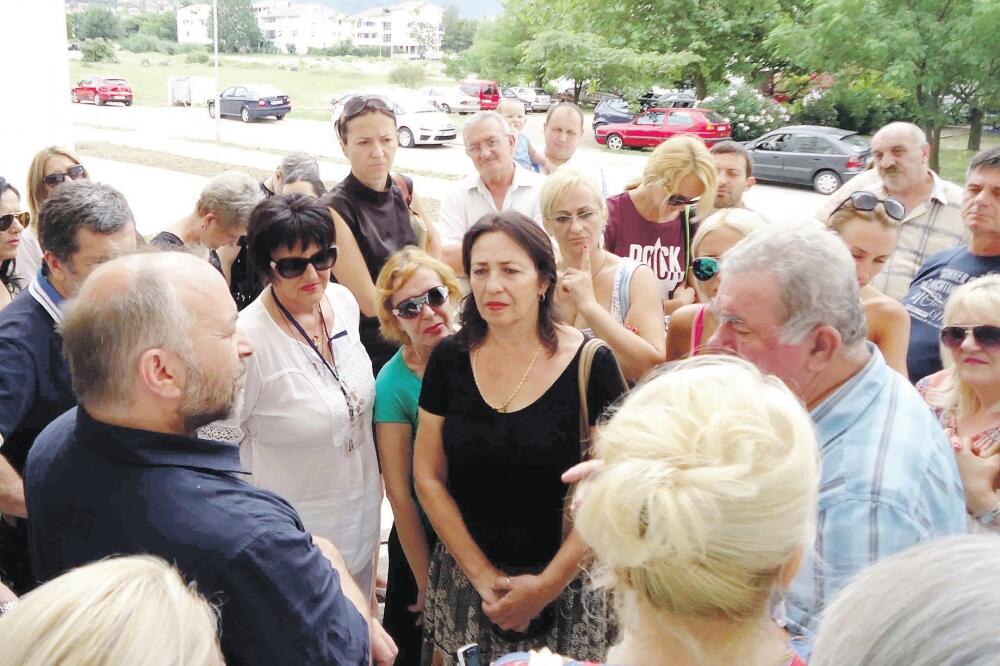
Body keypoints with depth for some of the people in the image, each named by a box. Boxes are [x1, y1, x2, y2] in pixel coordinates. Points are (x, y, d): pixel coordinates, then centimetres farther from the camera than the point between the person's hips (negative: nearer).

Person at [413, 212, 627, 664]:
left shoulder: (591, 365, -13)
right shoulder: (450, 359, -4)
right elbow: (429, 479, 0)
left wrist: (548, 585, -13)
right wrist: (482, 575, -6)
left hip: (565, 587, -2)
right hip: (465, 584, 3)